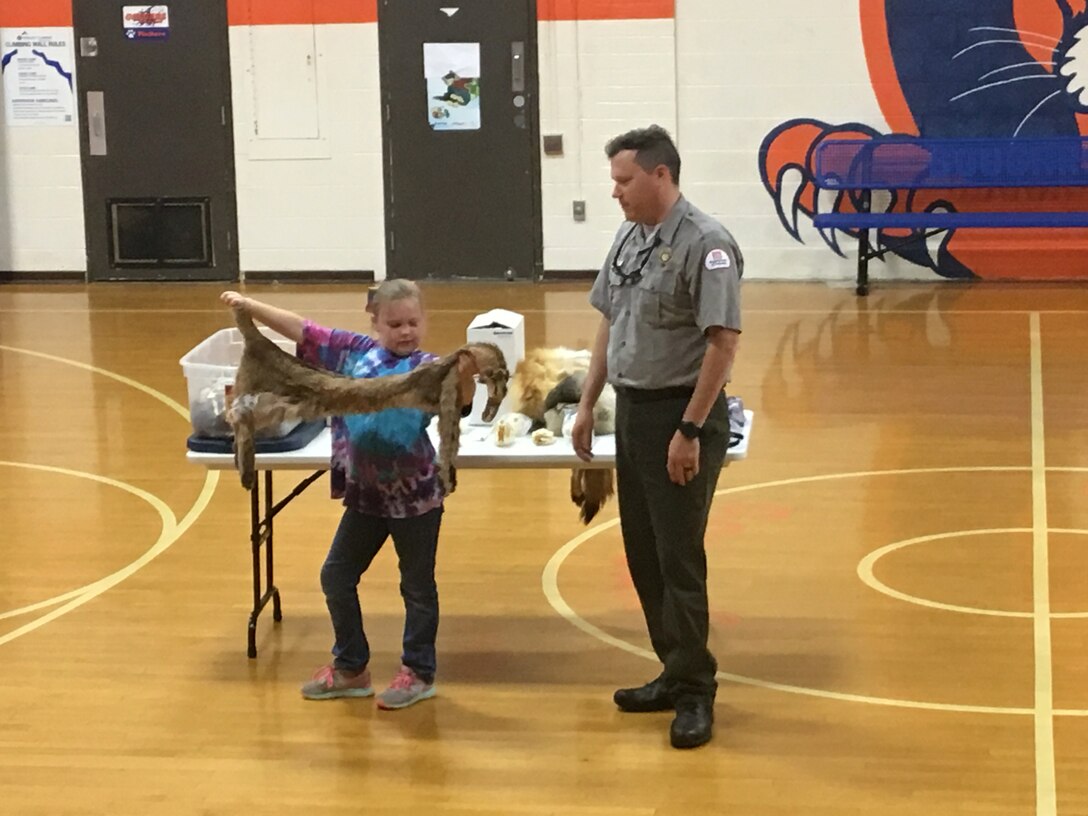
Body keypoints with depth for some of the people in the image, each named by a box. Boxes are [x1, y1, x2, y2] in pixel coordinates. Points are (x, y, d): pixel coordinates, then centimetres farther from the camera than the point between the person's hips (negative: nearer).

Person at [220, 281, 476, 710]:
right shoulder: (354, 350, 1)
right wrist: (250, 306, -4)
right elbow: (302, 330, 2)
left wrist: (466, 373, -48)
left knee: (417, 584, 8)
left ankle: (418, 672, 23)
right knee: (336, 576, 13)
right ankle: (350, 667, 28)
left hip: (415, 494, -5)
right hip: (365, 492, 5)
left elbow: (460, 399, -27)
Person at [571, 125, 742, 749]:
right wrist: (588, 405, 16)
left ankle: (695, 694, 6)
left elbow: (723, 342, -20)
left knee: (679, 560, -4)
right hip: (632, 410, 8)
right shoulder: (630, 239, 9)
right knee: (644, 556, 13)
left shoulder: (705, 244, -16)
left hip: (682, 416, -8)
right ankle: (676, 674, 25)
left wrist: (690, 430, -21)